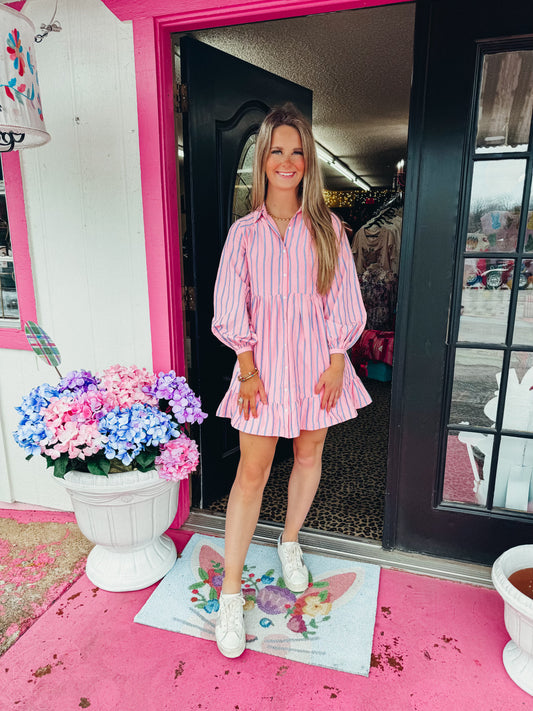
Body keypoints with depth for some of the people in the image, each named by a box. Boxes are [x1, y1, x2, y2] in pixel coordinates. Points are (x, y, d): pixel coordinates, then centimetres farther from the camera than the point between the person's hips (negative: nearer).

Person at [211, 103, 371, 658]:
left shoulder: (327, 228, 3)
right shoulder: (244, 231, 1)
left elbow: (342, 301, 1)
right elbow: (231, 307, -3)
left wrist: (336, 362, -6)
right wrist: (247, 369, -9)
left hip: (317, 358, 2)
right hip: (265, 361, -1)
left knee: (309, 454, 14)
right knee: (252, 472, -1)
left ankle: (290, 543, 40)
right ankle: (231, 592, 12)